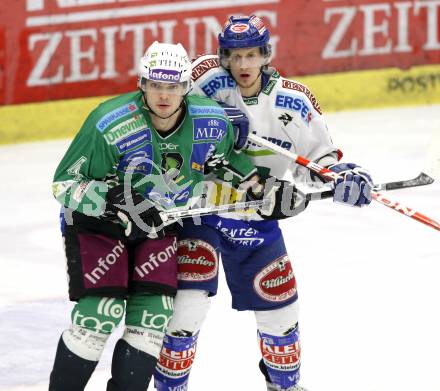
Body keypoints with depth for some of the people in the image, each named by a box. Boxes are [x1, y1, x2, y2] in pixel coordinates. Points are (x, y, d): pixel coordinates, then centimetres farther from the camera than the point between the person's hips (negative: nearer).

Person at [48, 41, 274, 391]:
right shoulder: (110, 125, -28)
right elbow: (64, 184, -21)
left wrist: (252, 181, -1)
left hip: (159, 227, 4)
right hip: (95, 223, -4)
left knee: (154, 316, -5)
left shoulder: (213, 123, -14)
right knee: (101, 315, -15)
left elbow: (227, 151, 13)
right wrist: (112, 198, -35)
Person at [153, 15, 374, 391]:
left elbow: (317, 157, 3)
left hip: (258, 221, 4)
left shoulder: (294, 100, -5)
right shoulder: (210, 79, -15)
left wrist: (342, 177, -17)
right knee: (189, 303, -15)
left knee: (280, 305, 11)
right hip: (200, 211, -4)